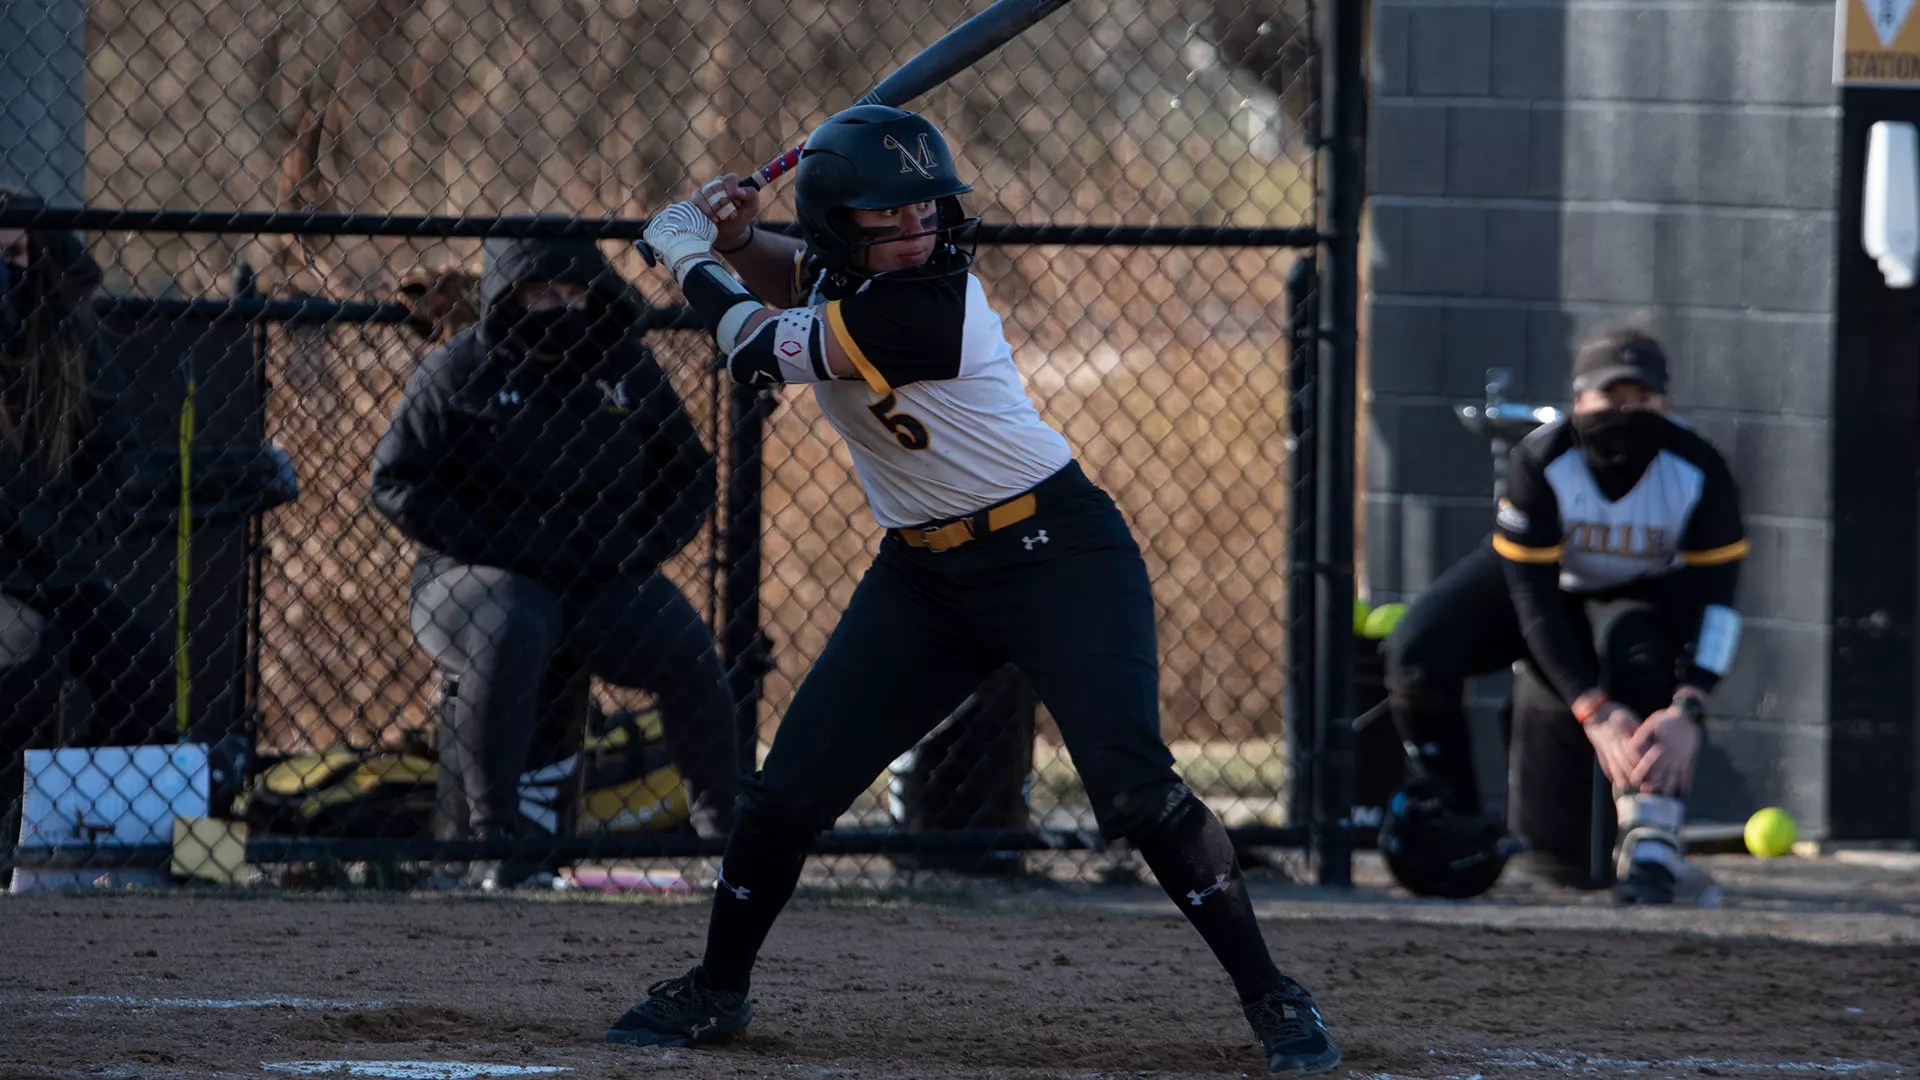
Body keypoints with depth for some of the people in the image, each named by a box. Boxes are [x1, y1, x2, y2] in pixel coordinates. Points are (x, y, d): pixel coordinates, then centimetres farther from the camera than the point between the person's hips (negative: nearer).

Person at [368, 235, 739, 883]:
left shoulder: (629, 369, 10)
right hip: (480, 575, -4)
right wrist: (512, 545, -16)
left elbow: (691, 477, 17)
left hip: (607, 583, 4)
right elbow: (398, 483, -7)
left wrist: (636, 545, -3)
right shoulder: (458, 373, -2)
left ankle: (721, 822, 0)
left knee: (689, 651, -19)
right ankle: (493, 831, -31)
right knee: (507, 635, -37)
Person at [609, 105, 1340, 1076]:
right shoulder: (839, 274, 0)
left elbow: (760, 350, -17)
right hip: (925, 570, 8)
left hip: (1055, 555, -8)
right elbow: (797, 280, 26)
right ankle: (716, 990, 23)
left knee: (1132, 784, -21)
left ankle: (1271, 997, -11)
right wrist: (735, 241, 3)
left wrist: (688, 257, 0)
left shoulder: (922, 303, -26)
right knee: (790, 785, 4)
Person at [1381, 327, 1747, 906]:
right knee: (1417, 653, -25)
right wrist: (1594, 711, -38)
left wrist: (1687, 711, -42)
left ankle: (1651, 842, -37)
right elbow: (1534, 599, -29)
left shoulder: (1700, 471, -26)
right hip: (1540, 579, 0)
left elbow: (1713, 599, -26)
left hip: (1637, 595, 0)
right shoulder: (1540, 461, -29)